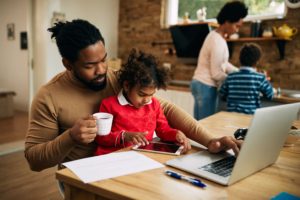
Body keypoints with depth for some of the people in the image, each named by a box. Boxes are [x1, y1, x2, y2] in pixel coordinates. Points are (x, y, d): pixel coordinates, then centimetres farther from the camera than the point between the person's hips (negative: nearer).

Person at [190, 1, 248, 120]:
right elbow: (216, 74, -19)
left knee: (200, 122, 13)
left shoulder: (216, 35, 10)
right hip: (206, 87, -10)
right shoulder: (218, 42, -21)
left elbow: (223, 64, 18)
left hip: (201, 84, 10)